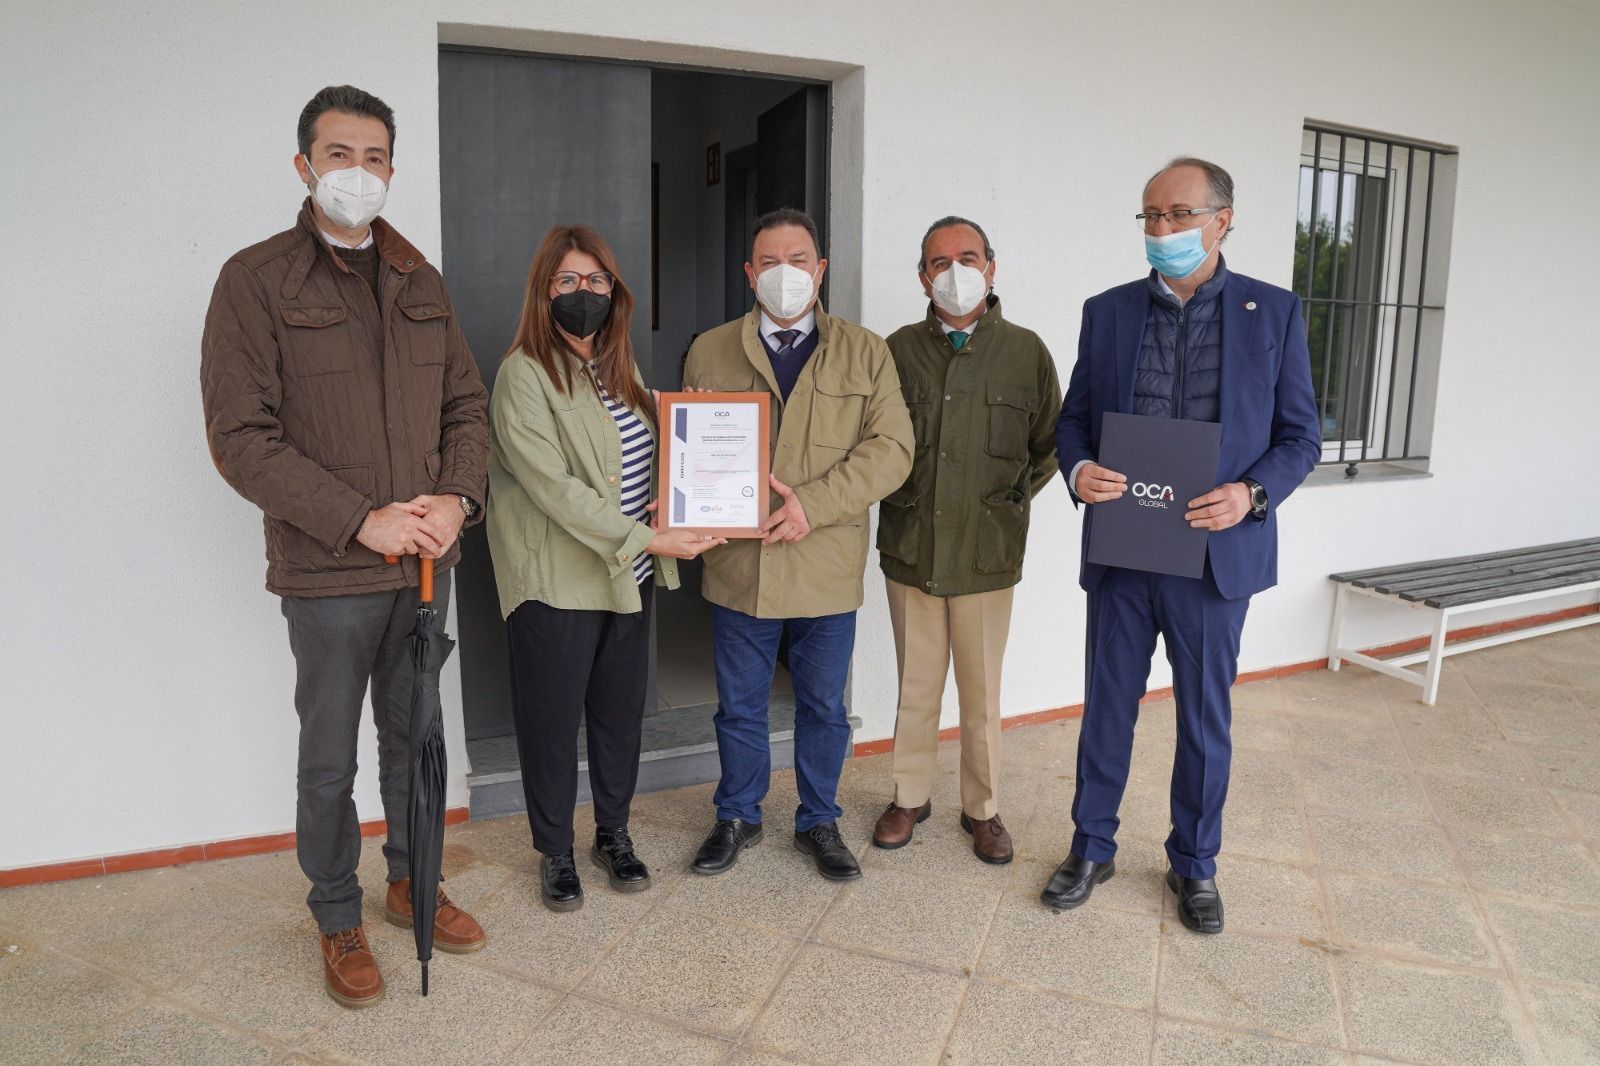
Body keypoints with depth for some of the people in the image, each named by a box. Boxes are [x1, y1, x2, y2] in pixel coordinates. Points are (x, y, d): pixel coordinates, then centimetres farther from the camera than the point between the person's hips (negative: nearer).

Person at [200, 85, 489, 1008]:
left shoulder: (420, 283, 9)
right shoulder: (257, 280, -6)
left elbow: (467, 404, 10)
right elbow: (241, 436, -12)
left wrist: (457, 498, -9)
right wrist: (363, 520, -18)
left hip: (427, 561, 5)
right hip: (329, 571, -4)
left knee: (414, 737, 18)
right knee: (330, 760, 9)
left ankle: (411, 883, 38)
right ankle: (340, 922, 30)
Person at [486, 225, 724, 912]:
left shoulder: (619, 368, 11)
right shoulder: (524, 374, -12)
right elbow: (555, 487, -20)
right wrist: (648, 540, -22)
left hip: (629, 575, 7)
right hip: (557, 580, -6)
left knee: (621, 712, 15)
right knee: (553, 720, 8)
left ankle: (613, 835, 35)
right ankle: (555, 853, 27)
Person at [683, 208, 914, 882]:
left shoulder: (865, 353, 2)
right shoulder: (709, 351, 6)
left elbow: (891, 448, -7)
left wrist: (813, 503, -19)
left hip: (826, 569, 0)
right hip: (738, 566, 1)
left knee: (823, 707, 14)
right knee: (739, 706, 15)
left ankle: (818, 822, 35)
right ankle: (738, 818, 36)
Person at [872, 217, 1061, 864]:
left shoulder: (1025, 351, 1)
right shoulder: (899, 348, 4)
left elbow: (1052, 444, 9)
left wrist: (1014, 496, 3)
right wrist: (895, 498, 3)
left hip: (988, 552, -1)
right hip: (910, 548, 1)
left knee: (982, 693, 10)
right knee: (916, 687, 13)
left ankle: (982, 808, 28)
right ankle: (910, 797, 30)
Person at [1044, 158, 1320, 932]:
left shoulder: (1273, 312, 0)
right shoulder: (1107, 311, 4)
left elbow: (1300, 436, 1)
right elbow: (1073, 417, 8)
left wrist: (1252, 494, -18)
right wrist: (1078, 470, -14)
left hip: (1216, 553, -1)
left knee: (1205, 718, 12)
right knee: (1106, 708, 12)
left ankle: (1195, 863, 32)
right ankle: (1092, 847, 31)